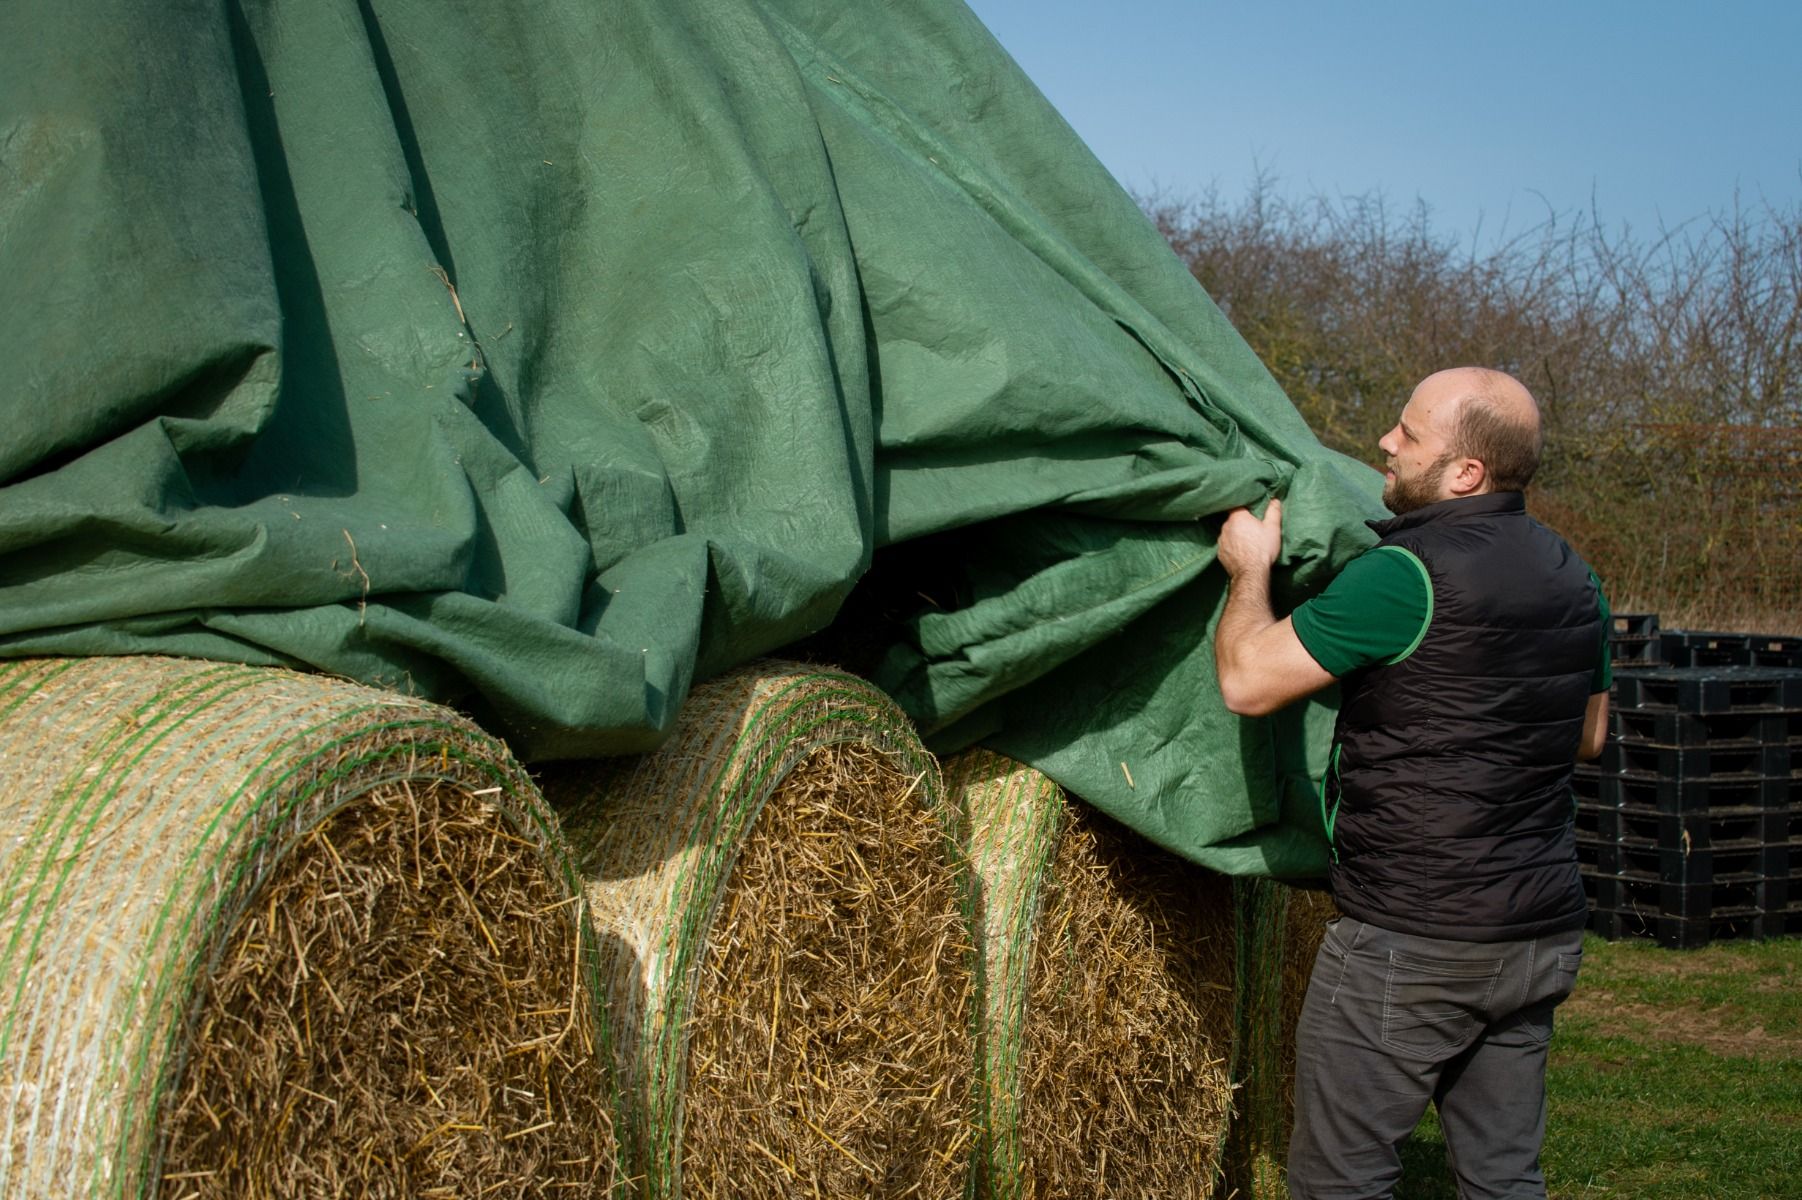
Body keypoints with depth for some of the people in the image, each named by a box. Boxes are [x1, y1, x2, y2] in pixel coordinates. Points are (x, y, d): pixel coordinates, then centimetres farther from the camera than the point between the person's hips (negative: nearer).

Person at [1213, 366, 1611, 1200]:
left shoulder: (1406, 576, -18)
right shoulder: (1572, 579, 8)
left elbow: (1248, 680, -15)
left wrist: (1249, 568, 2)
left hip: (1408, 941, -8)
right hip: (1542, 931, 8)